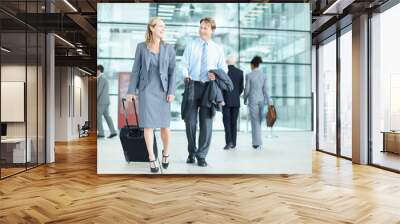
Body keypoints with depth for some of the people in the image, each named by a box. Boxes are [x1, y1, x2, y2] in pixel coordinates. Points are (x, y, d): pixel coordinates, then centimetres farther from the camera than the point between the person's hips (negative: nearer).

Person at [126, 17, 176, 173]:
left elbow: (172, 71, 0)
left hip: (163, 91, 1)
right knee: (148, 124, -2)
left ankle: (166, 153, 27)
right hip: (146, 90, -1)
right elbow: (136, 70, 3)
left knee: (165, 125, 0)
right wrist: (131, 90, -1)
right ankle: (152, 158, 10)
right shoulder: (141, 47, 1)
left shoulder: (169, 48, 2)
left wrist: (171, 92, -9)